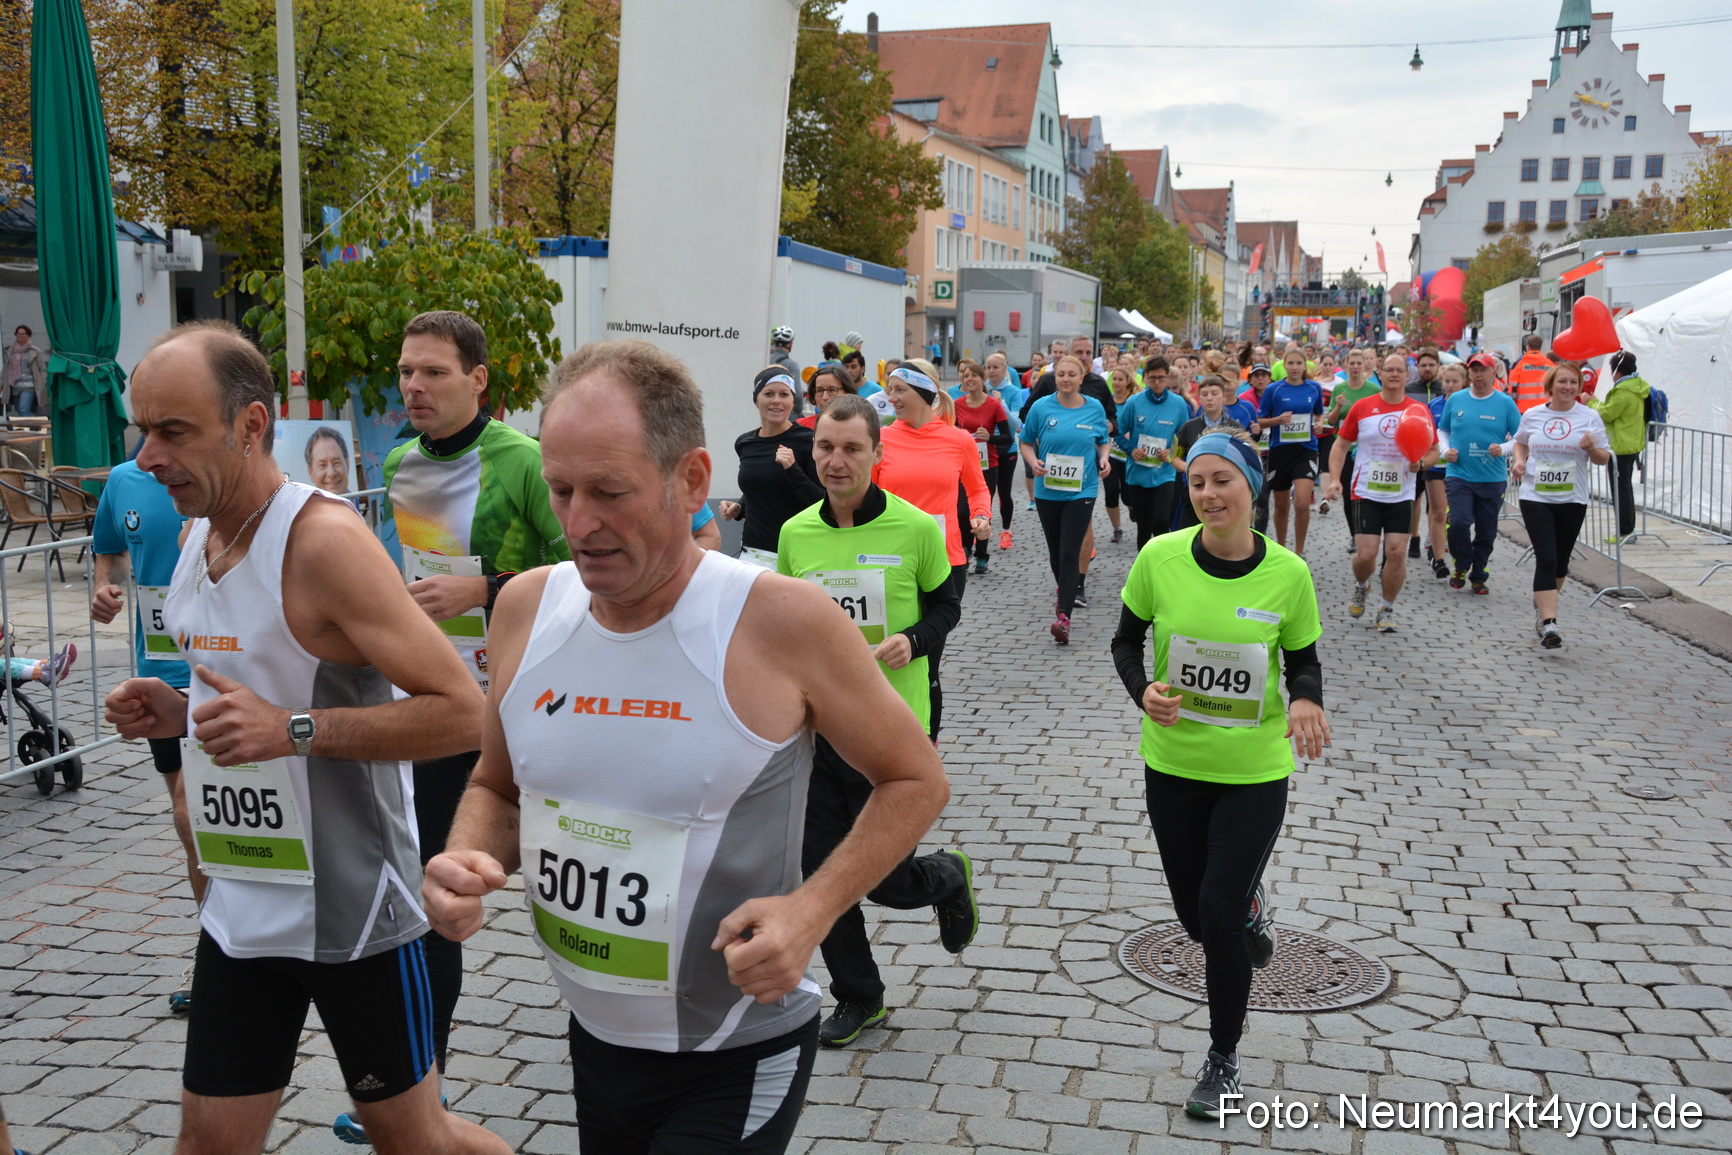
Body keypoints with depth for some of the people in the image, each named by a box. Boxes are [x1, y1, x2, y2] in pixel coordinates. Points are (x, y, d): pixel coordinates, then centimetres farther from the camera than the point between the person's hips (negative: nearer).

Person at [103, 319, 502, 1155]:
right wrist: (179, 712, 1)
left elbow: (461, 713, -23)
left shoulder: (324, 540, -20)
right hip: (242, 905, 7)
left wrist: (295, 730, -30)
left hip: (355, 910, -7)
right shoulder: (198, 532, 6)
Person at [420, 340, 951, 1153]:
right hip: (594, 1038, 5)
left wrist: (812, 908, -21)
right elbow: (495, 788, 10)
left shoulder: (782, 621, -20)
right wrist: (467, 859, -11)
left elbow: (915, 780, -7)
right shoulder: (528, 607, -5)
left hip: (735, 1061, -5)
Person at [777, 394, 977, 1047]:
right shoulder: (795, 533, 2)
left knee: (888, 880, 2)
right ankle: (858, 999, 31)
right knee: (821, 877, 9)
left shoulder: (914, 528, -10)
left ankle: (949, 877, 38)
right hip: (815, 725, 4)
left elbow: (946, 606, 2)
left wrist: (912, 639, -16)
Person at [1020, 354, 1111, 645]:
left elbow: (1103, 440, 15)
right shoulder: (1041, 407, -3)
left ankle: (1063, 616, -15)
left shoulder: (1095, 408, 0)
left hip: (1081, 490, -2)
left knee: (1070, 553, -11)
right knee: (1055, 551, 15)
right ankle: (1066, 592, 42)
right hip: (1048, 490, 2)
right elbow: (1026, 442, 6)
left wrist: (1104, 458, -5)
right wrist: (1033, 462, -13)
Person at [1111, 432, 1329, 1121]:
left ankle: (1224, 1060, 22)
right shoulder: (1160, 558, -12)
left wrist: (1306, 701, -20)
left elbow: (1304, 660, 1)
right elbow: (1126, 640, 2)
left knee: (1220, 918, -3)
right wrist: (1143, 689, -18)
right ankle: (1250, 905, 54)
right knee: (1197, 917, 13)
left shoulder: (1287, 574, -12)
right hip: (1173, 763, 2)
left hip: (1255, 771, -2)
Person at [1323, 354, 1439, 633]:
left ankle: (1387, 610, 14)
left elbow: (1433, 451, 11)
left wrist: (1421, 464, -11)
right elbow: (1341, 444, 6)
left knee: (1397, 552, -4)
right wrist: (1335, 479, -5)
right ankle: (1361, 587, 28)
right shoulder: (1362, 407, 0)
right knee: (1365, 554, -7)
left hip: (1401, 496, 1)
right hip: (1366, 493, -1)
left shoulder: (1420, 410, 3)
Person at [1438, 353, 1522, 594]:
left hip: (1492, 478, 0)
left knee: (1486, 531, 7)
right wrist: (1446, 450, -1)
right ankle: (1461, 567, 6)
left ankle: (1478, 576, 24)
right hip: (1459, 474, 0)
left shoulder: (1505, 402, 0)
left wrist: (1504, 449, -16)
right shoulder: (1455, 399, 4)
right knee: (1459, 522, -18)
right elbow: (1442, 430, 17)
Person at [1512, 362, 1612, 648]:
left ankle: (1542, 606, 37)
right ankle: (1548, 623, -18)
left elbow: (1604, 458, 4)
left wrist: (1592, 448, -17)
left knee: (1560, 561, 13)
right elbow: (1520, 442, 22)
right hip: (1535, 497, -1)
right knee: (1546, 558, -13)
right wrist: (1519, 461, 2)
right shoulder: (1532, 415, 3)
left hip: (1572, 499, 1)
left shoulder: (1589, 417, 1)